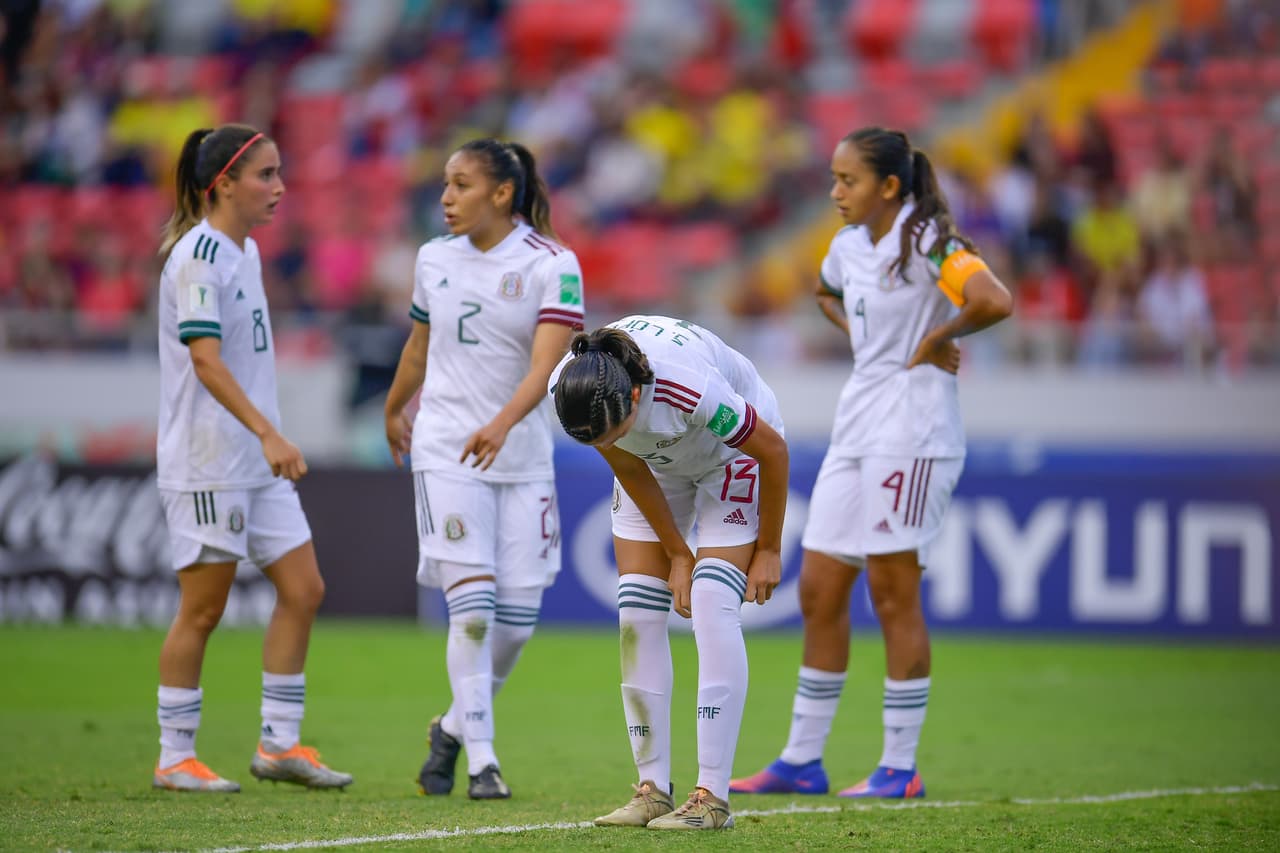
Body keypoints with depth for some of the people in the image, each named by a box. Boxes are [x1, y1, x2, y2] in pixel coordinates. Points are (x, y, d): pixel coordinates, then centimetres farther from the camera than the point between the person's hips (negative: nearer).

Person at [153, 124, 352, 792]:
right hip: (205, 463, -9)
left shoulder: (246, 252, 13)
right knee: (203, 609, -3)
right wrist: (268, 433, -34)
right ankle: (174, 758, 7)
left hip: (256, 461, 9)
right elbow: (206, 361, -25)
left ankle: (278, 744, 12)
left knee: (302, 589, 5)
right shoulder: (197, 256, -15)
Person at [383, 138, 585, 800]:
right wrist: (393, 411, 35)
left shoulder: (552, 265, -8)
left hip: (522, 456, -1)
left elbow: (546, 363, -20)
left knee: (517, 616, -1)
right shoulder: (434, 260, 4)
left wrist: (503, 422, -36)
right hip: (446, 452, 1)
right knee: (473, 609, -11)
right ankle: (481, 762, -6)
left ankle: (455, 727, 25)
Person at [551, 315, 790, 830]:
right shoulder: (568, 388, -29)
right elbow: (627, 467, -10)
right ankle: (653, 790, -1)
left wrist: (768, 551, -13)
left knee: (714, 609, -17)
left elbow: (773, 449, -24)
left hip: (733, 452, -5)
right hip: (656, 461, 5)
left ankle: (712, 797, -18)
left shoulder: (694, 390, -42)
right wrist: (677, 554, -7)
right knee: (637, 614, -6)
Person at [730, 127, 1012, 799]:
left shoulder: (926, 242, -14)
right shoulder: (850, 245, 11)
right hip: (856, 427, 9)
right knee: (818, 592, 8)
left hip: (912, 432, -9)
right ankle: (802, 761, 15)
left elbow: (995, 303, -30)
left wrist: (935, 339, -15)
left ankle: (900, 768, 4)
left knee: (893, 595, -4)